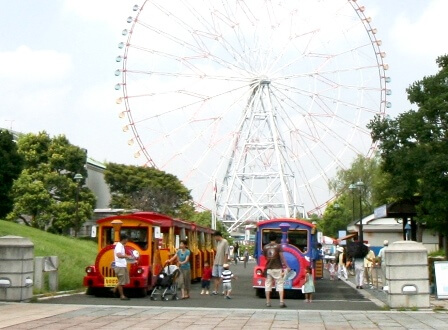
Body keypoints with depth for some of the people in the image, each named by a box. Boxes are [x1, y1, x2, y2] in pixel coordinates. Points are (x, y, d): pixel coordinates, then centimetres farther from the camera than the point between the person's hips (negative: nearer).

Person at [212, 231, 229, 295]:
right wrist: (214, 261, 16)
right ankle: (216, 290, 14)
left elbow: (226, 253, -13)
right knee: (216, 277, 9)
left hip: (221, 263, -8)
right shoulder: (218, 242, 15)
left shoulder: (225, 242, -10)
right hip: (216, 263, 8)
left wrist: (225, 262, -16)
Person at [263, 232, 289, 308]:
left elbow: (265, 257, 8)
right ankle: (281, 302, -6)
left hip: (268, 268, 3)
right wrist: (286, 267, -8)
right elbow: (282, 257, -10)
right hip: (277, 268, -3)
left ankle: (268, 302, 10)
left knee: (268, 285, 9)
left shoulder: (265, 247, 4)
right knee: (280, 284, 2)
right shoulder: (278, 246, -5)